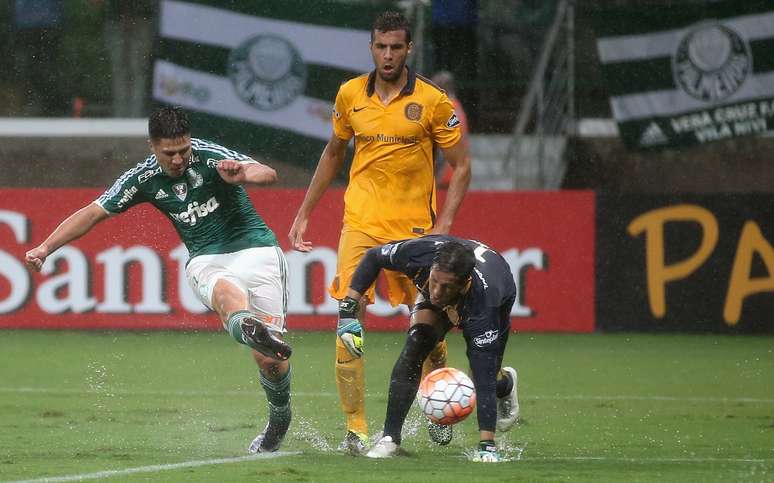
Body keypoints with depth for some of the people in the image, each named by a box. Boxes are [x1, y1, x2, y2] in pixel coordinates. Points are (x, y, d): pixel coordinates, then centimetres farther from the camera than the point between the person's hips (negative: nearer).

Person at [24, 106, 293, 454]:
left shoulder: (210, 157, -10)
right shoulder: (144, 178, 0)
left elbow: (268, 175, -23)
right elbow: (93, 212, 5)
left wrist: (243, 175, -47)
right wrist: (45, 248, -5)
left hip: (255, 250, -2)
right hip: (206, 261, 2)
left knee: (269, 359, -10)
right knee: (226, 292, -38)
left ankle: (280, 418, 18)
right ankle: (250, 328, -73)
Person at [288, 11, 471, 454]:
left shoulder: (433, 101, -5)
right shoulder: (350, 95, 4)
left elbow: (461, 166, 0)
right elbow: (333, 154, 19)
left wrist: (444, 225, -11)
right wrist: (304, 213, 18)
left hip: (414, 227, -1)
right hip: (361, 224, 2)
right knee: (348, 329, -12)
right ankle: (356, 428, -6)